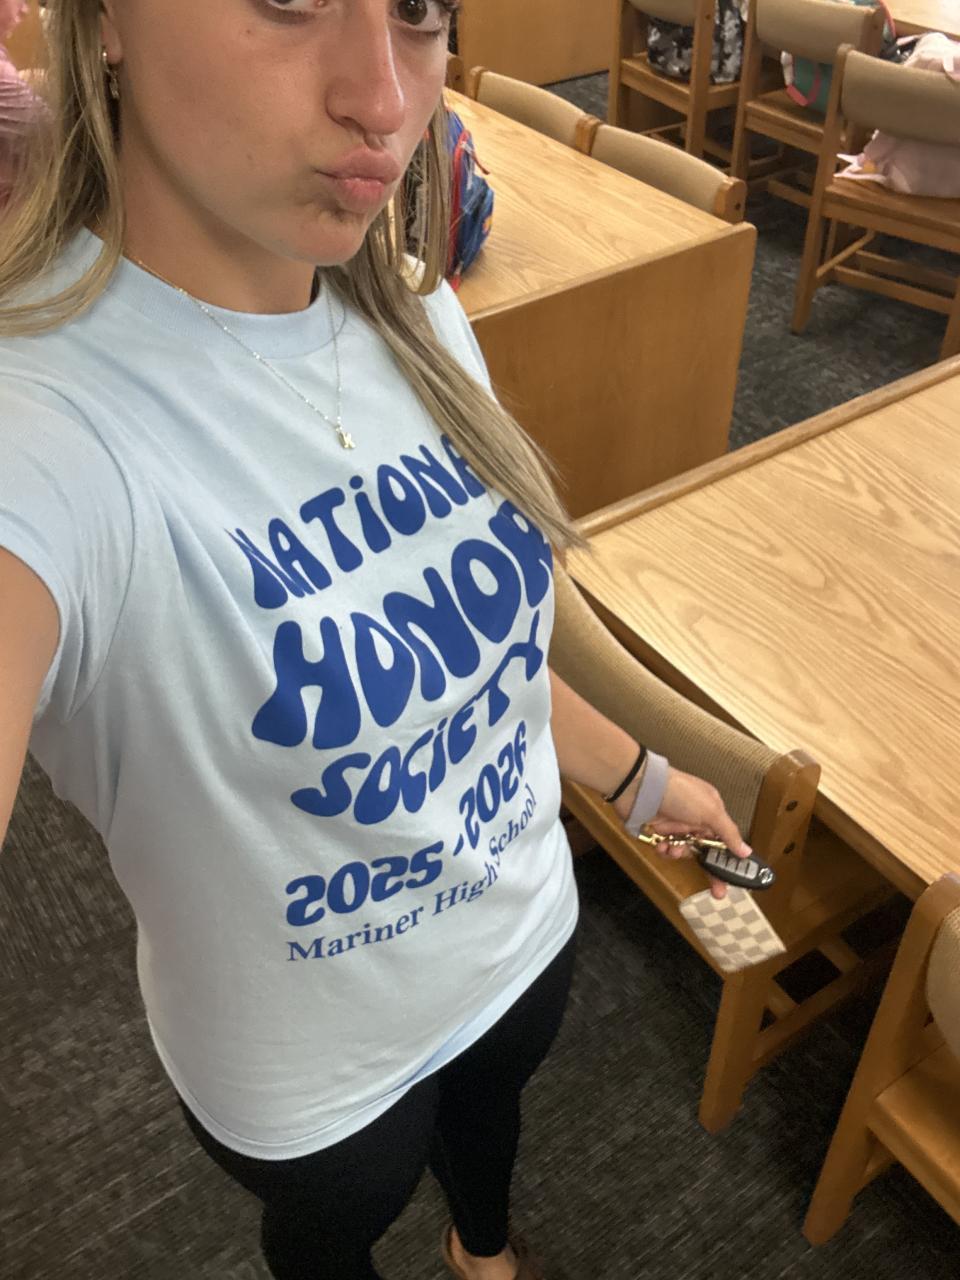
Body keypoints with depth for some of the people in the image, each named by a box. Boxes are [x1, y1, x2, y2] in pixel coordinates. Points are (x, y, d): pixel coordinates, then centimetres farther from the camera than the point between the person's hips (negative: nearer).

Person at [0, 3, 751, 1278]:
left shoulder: (415, 314, -14)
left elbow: (469, 619, 0)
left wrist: (636, 775, 9)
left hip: (526, 926, 6)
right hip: (315, 1070, -5)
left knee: (492, 1101, 37)